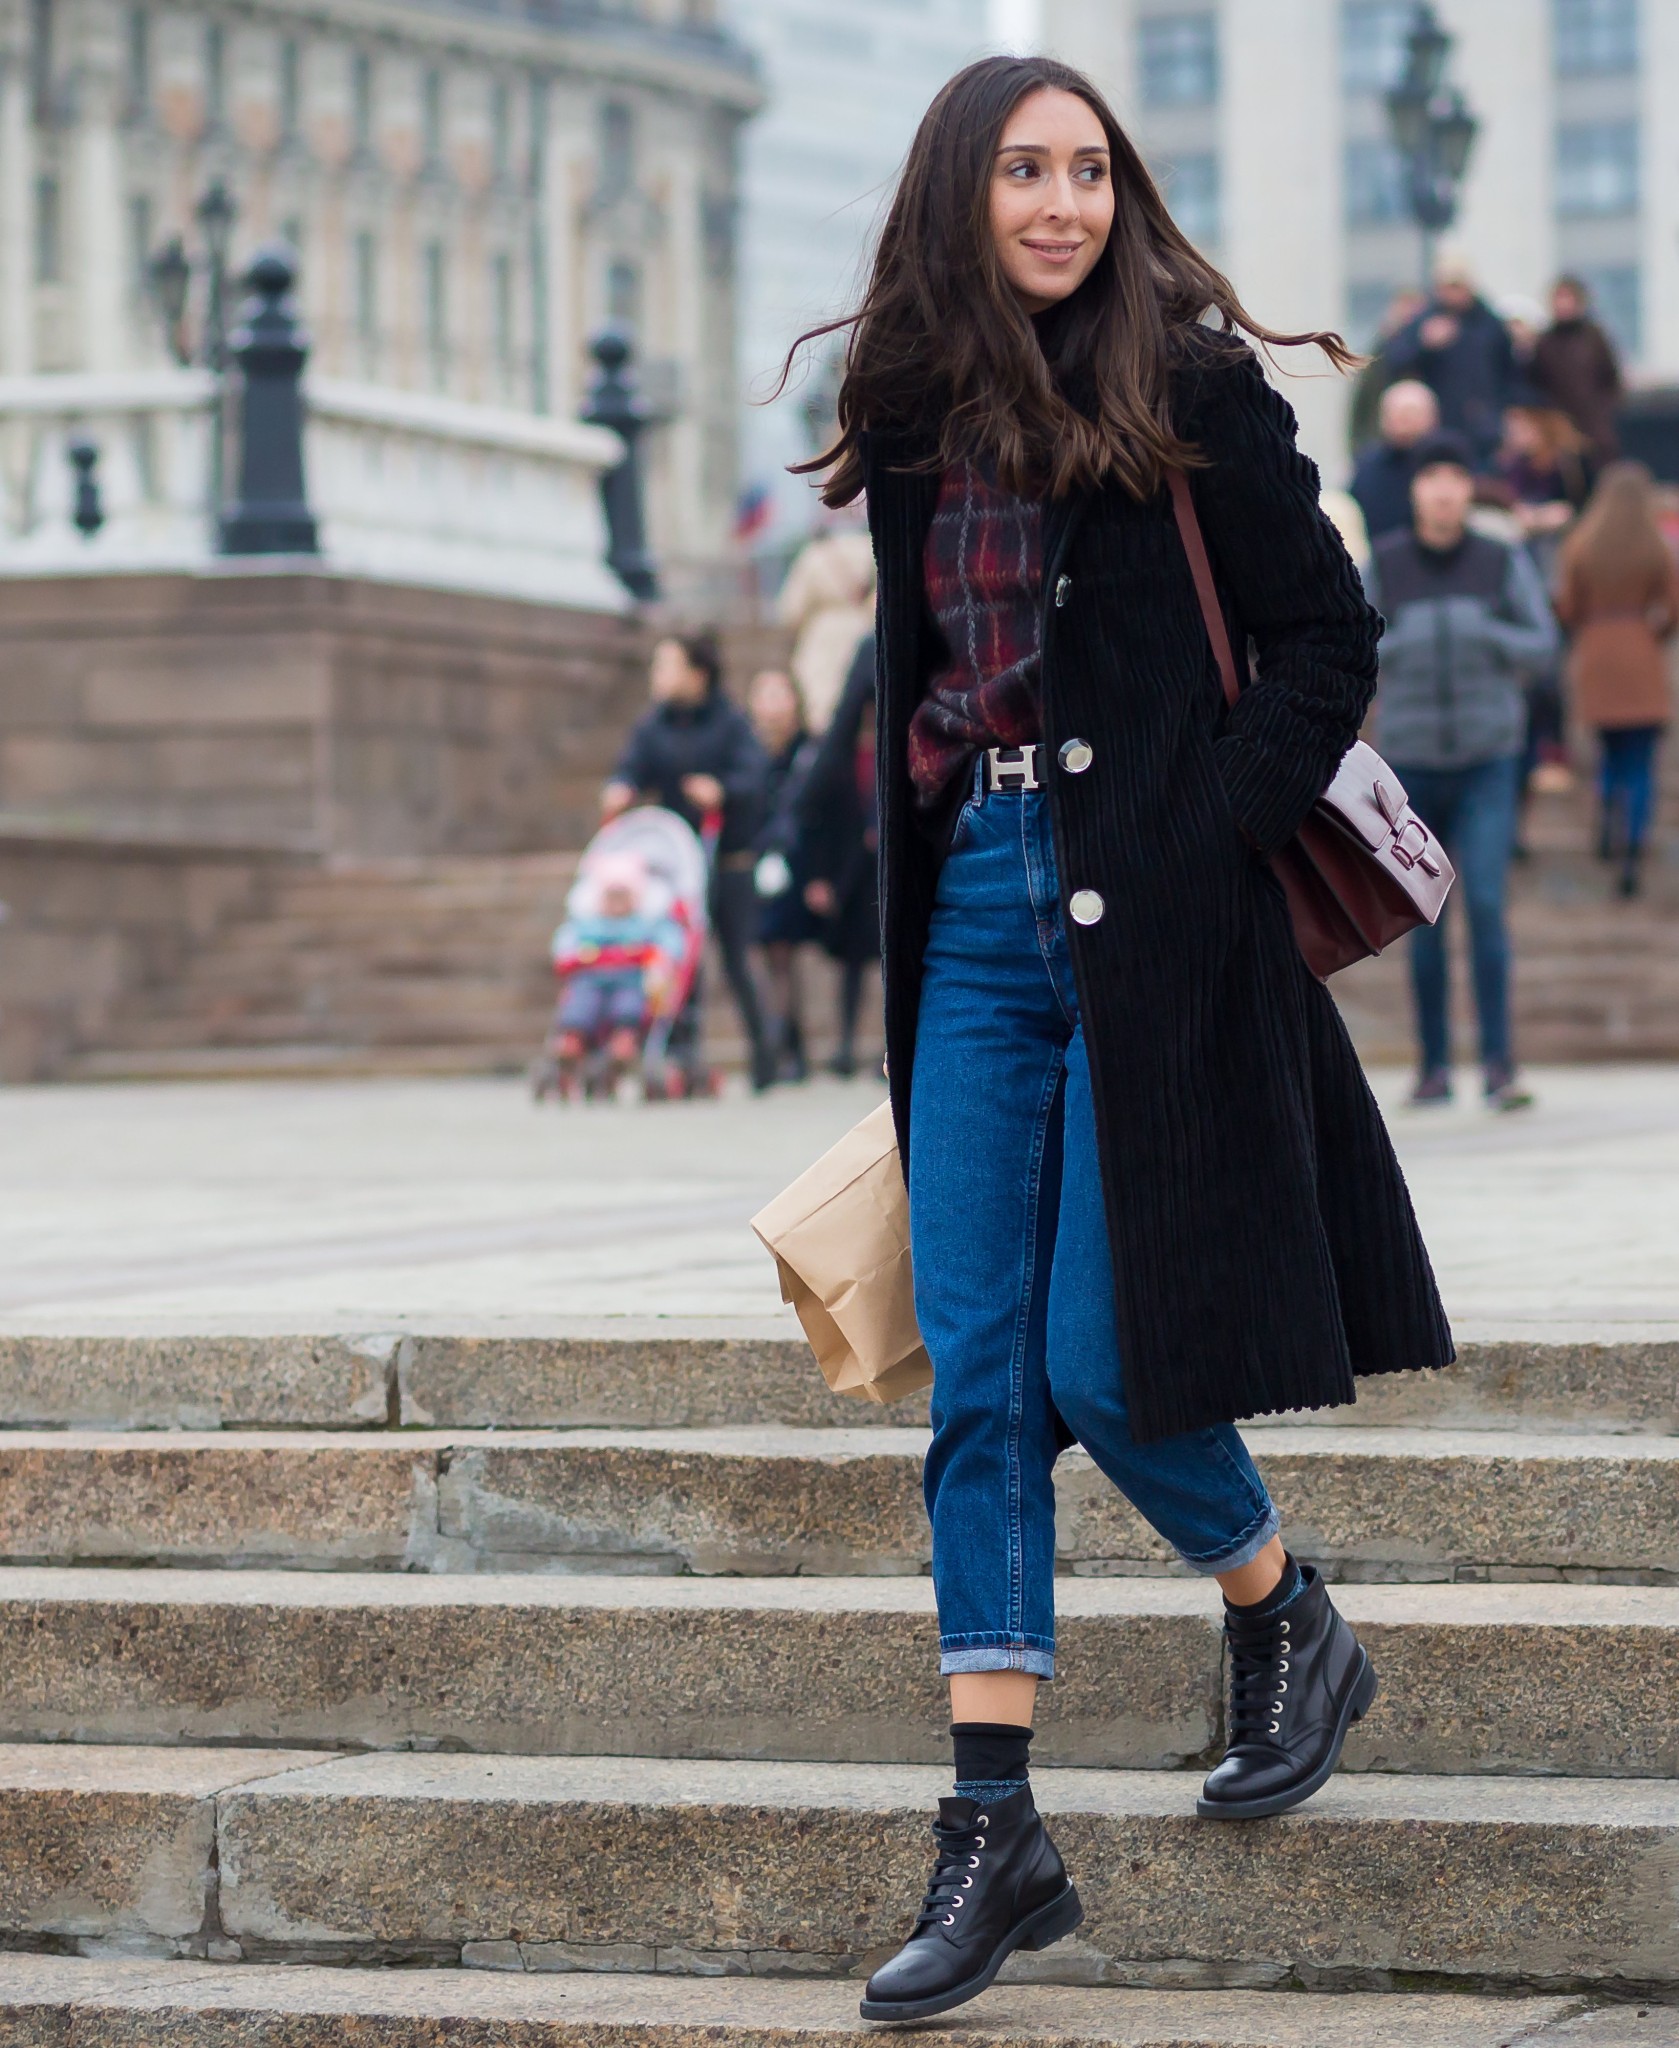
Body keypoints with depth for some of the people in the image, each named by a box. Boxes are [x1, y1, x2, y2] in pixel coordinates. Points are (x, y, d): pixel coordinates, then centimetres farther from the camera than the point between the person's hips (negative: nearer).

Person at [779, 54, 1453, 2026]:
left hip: (1148, 913, -5)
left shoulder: (1189, 386, -5)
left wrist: (1210, 835, -12)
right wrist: (915, 883, 11)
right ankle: (993, 1829, 2)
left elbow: (1327, 637, -5)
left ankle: (1290, 1628, 25)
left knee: (1101, 1359, -5)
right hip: (978, 911, 5)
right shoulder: (920, 419, 10)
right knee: (977, 1378, 1)